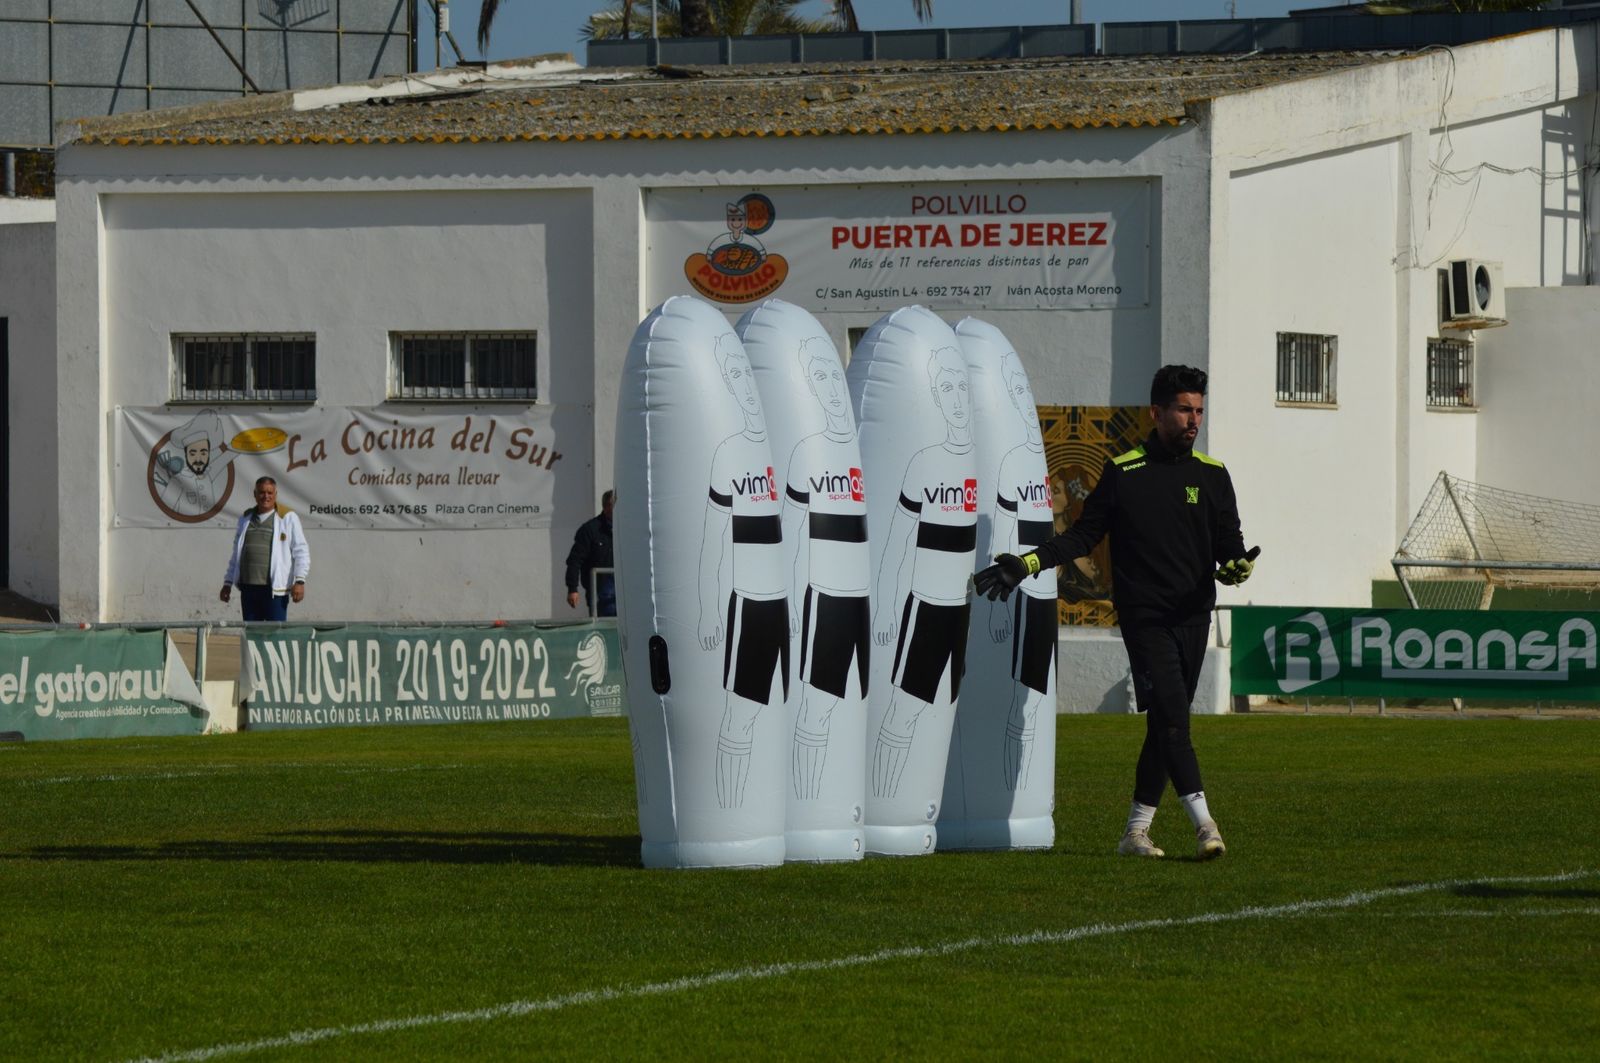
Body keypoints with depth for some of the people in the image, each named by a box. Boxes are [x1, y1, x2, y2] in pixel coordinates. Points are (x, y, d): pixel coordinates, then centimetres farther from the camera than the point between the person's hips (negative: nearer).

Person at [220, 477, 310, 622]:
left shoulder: (288, 517, 2)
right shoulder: (246, 518, 18)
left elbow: (301, 552, -2)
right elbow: (236, 554, 25)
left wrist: (299, 581, -12)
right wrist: (228, 582, 22)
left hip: (275, 589, -5)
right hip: (248, 588, 5)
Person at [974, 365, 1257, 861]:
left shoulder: (1211, 475, 10)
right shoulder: (1122, 472, 3)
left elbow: (1228, 540, 7)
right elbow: (1084, 534, 7)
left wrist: (1235, 564, -16)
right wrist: (1026, 564, -3)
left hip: (1193, 616, 3)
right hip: (1143, 615, -3)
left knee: (1167, 725, 5)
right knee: (1170, 714, -16)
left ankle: (1136, 830, 12)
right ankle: (1203, 821, -22)